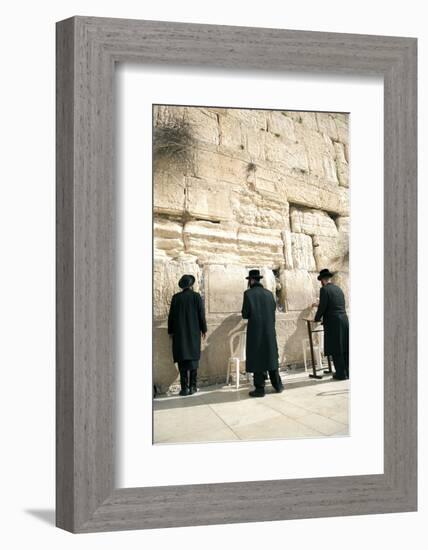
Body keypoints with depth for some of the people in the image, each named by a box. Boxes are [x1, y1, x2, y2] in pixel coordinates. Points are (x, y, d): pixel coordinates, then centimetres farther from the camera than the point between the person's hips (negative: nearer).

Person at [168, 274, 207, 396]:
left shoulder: (176, 297, -1)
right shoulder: (196, 296, -4)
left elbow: (171, 316, 2)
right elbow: (201, 314, -4)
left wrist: (171, 331, 10)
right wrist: (204, 329, 6)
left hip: (179, 332, 0)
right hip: (194, 332, 0)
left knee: (182, 359, 2)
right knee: (193, 358, 8)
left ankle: (184, 387, -2)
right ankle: (192, 386, 6)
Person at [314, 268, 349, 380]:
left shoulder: (324, 289, -8)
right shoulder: (338, 289, 14)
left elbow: (322, 307, -12)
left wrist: (317, 319, 5)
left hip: (333, 323, -7)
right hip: (344, 320, 7)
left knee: (336, 350, -1)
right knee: (345, 348, 13)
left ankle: (341, 374, 0)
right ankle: (347, 371, 19)